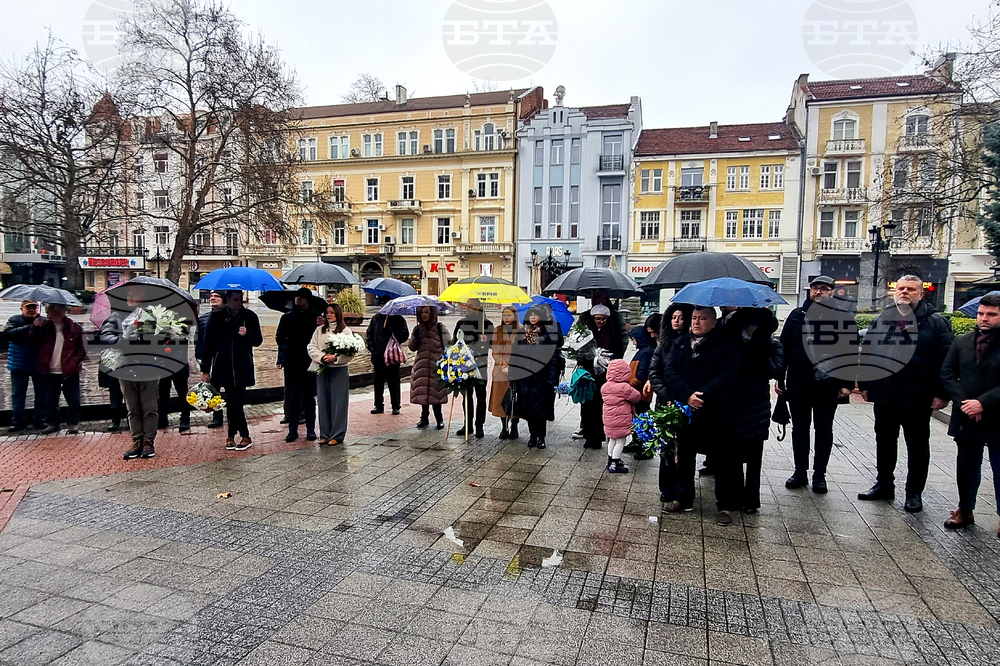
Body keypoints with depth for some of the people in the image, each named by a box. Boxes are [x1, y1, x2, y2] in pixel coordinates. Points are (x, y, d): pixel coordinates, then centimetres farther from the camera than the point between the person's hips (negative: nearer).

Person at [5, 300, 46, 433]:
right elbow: (8, 333, -17)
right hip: (19, 365, 1)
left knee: (41, 394, 6)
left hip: (39, 365, -1)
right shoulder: (15, 320, 2)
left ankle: (39, 420, 18)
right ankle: (18, 421, 20)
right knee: (17, 395, 9)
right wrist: (29, 327, -22)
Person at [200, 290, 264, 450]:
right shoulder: (216, 317, 3)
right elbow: (208, 343, 6)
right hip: (224, 368, 0)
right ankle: (245, 436, 11)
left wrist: (247, 335, -13)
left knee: (234, 403, -2)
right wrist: (205, 370, 4)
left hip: (242, 368, 0)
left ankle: (231, 436, 12)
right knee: (234, 403, -1)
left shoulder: (250, 317, 4)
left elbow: (258, 341, 10)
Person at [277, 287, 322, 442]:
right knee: (292, 397, 4)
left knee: (310, 397, 6)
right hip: (291, 362, 1)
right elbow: (279, 337, 12)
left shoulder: (316, 317, 3)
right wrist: (285, 349, -2)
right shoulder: (287, 317, 8)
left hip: (310, 362, -1)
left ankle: (311, 429, 14)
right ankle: (292, 429, 12)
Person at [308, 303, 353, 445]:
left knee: (338, 403, -1)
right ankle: (325, 435, 14)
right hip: (322, 370, 3)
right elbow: (311, 348, 5)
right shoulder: (319, 330, 12)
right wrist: (322, 357, -13)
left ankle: (337, 436, 6)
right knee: (323, 402, 6)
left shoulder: (346, 331, 2)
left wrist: (335, 358, -19)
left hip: (339, 370, -3)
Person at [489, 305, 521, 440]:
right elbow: (495, 351, 4)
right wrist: (504, 366, -8)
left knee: (515, 400, 0)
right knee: (501, 399, 3)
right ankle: (504, 428, 14)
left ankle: (514, 428, 10)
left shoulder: (521, 331, 1)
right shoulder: (497, 330, 8)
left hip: (517, 370, -2)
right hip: (500, 371, 2)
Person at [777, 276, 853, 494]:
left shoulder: (844, 318, 0)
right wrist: (780, 379, -2)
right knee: (799, 429, 10)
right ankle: (800, 471, 22)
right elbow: (784, 347, 2)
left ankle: (819, 474, 22)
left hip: (828, 385, -1)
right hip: (798, 384, 1)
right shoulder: (797, 315, 3)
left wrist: (847, 383, -8)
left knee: (824, 430, 11)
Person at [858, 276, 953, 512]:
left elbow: (946, 360, -8)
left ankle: (914, 493, 20)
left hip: (917, 398, -4)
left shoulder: (935, 322, -4)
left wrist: (942, 393, -12)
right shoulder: (881, 321, 8)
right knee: (884, 442, 14)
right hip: (884, 396, 4)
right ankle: (884, 484, 28)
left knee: (917, 446, 8)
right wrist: (865, 384, 8)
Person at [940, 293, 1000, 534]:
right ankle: (965, 510, 30)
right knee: (967, 466, 16)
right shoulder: (962, 342, 5)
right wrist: (963, 402, -10)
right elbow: (947, 374, 3)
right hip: (966, 419, 4)